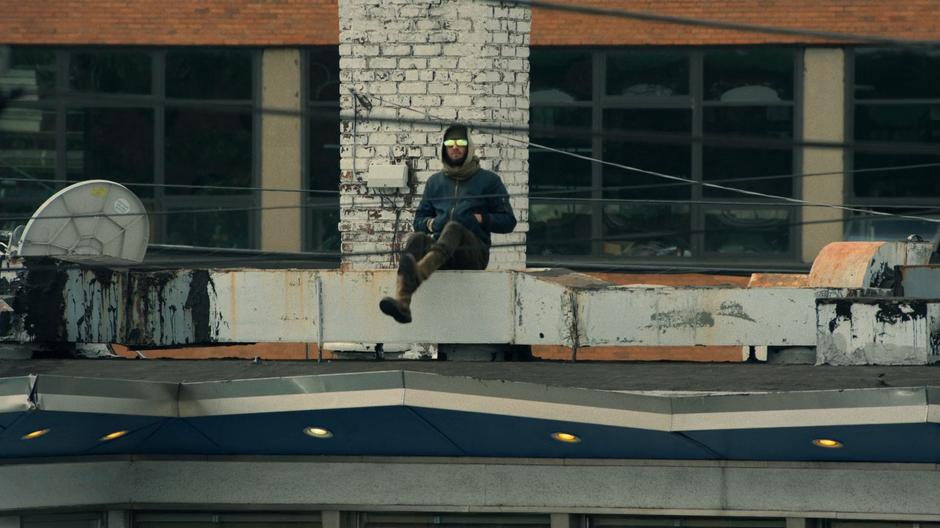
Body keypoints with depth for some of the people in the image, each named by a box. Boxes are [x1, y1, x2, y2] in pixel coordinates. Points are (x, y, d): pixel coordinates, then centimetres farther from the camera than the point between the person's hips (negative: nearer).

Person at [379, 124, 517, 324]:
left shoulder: (488, 180, 15)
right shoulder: (435, 181, 25)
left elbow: (508, 222, 12)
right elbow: (419, 220, 24)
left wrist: (479, 219, -4)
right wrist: (431, 223, 1)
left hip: (474, 251, -3)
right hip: (437, 244, 3)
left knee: (454, 228, -36)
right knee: (416, 238, -32)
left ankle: (418, 273, -70)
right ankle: (402, 302, -59)